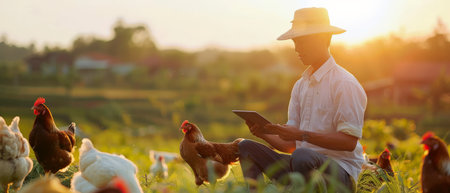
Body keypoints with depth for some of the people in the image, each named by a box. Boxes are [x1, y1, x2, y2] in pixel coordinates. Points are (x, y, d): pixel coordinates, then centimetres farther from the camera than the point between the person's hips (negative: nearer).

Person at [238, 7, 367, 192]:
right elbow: (290, 145, 15)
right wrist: (264, 133, -5)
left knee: (302, 156, -38)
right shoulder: (300, 85, 16)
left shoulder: (345, 83, -8)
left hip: (340, 172, -8)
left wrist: (302, 135, -21)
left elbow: (349, 142, -16)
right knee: (247, 146, -1)